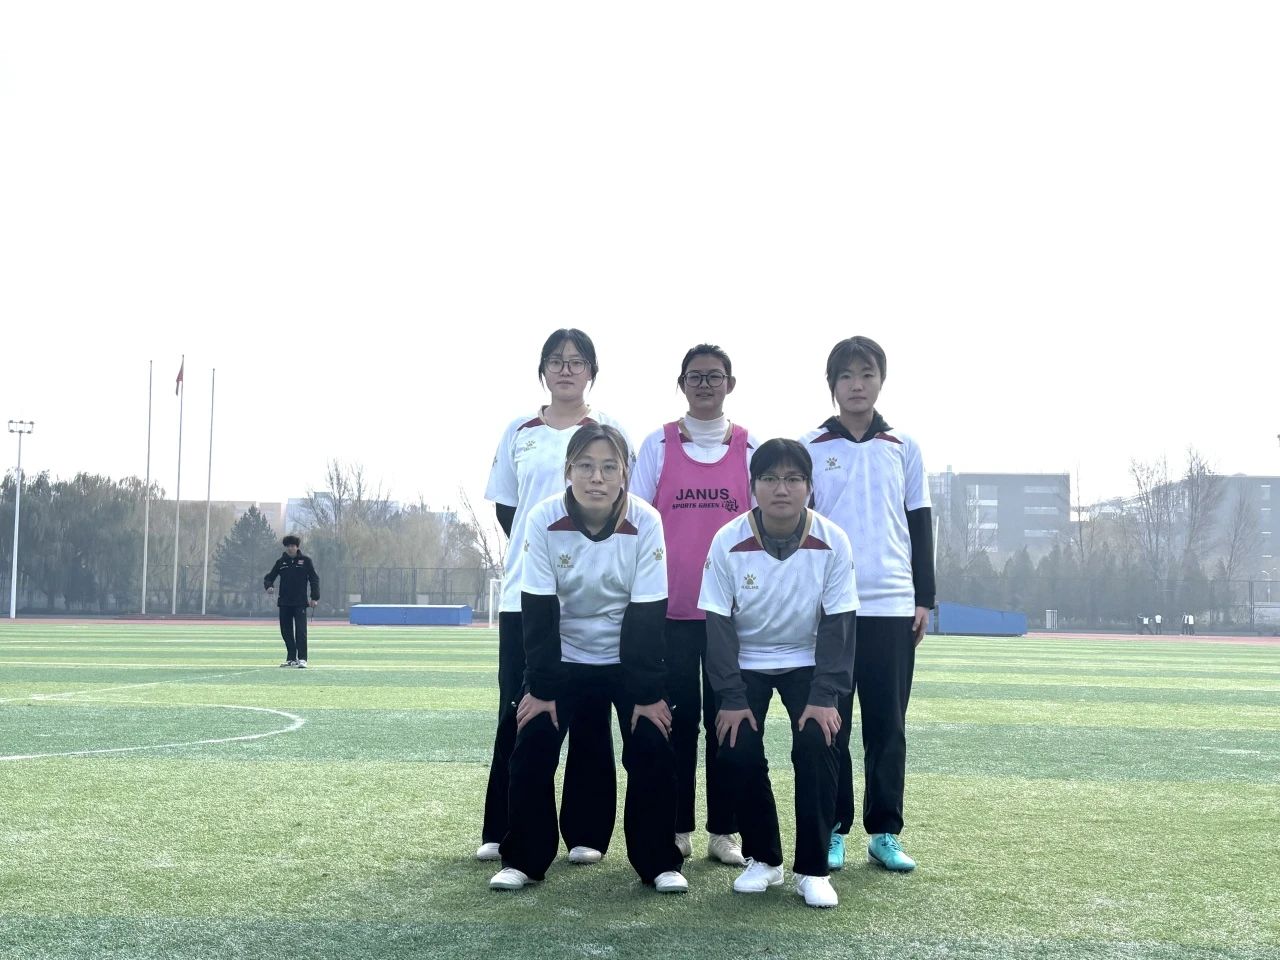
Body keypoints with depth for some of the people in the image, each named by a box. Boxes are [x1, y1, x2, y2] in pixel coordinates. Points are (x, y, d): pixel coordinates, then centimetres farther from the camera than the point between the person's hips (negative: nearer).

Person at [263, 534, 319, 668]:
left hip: (300, 602, -4)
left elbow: (314, 578, 2)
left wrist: (315, 597, -6)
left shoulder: (305, 560, 2)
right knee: (286, 631, 7)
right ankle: (291, 658, 16)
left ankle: (302, 659, -10)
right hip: (284, 602, 4)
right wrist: (269, 586, -9)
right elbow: (269, 577, 15)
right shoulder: (281, 562, 10)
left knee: (300, 630, -10)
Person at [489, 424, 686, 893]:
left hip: (629, 659, -1)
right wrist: (541, 688, -17)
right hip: (563, 658, 1)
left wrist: (648, 694, -18)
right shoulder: (543, 520, -20)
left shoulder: (646, 523, -22)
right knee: (532, 750, -8)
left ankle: (659, 862, 5)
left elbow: (646, 616, -19)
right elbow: (537, 613, -17)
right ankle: (523, 860, 8)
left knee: (652, 752, -11)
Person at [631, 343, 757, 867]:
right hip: (671, 607, 0)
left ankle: (723, 831, 10)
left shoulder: (750, 448, 6)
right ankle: (676, 829, 11)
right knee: (676, 718, 3)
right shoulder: (658, 444, 5)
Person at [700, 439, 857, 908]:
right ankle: (763, 859, 7)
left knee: (817, 746, -19)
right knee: (738, 750, -16)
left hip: (807, 662, 0)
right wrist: (731, 698, -19)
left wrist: (824, 697, -20)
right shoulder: (728, 542, -19)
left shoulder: (833, 543, -18)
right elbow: (718, 626, -15)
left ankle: (813, 869, -5)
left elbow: (837, 625, -14)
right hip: (746, 663, 0)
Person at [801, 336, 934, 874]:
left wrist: (925, 598, 6)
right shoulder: (810, 449, 4)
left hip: (893, 606, 1)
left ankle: (885, 833, 11)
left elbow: (920, 527, 11)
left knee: (887, 724, 3)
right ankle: (831, 831, 10)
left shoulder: (904, 449, 10)